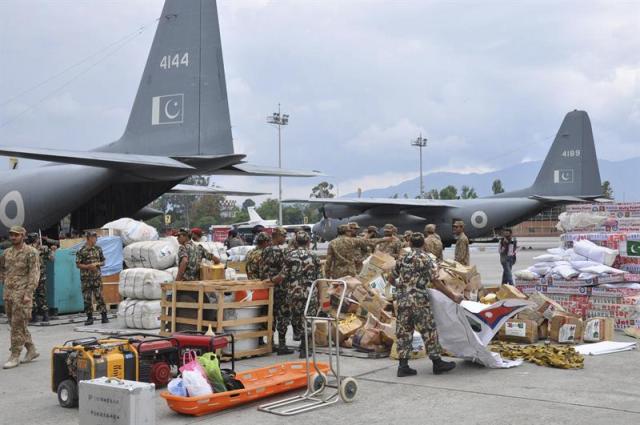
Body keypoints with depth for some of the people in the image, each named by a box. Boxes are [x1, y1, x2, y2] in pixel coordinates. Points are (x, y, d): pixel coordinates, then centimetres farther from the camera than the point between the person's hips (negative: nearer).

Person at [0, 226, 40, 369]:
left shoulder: (31, 252, -7)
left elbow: (34, 274, -13)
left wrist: (28, 293, -20)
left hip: (22, 293, -7)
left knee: (17, 325, -7)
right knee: (15, 324, 12)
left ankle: (15, 357, -2)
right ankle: (31, 350, 23)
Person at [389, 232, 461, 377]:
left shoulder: (402, 259, 12)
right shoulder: (425, 259, -5)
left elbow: (392, 280, 19)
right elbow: (436, 283, -9)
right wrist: (453, 297, -5)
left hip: (402, 300, 5)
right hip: (419, 301, -5)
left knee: (404, 332, 8)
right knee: (429, 331, 4)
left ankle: (403, 366, 7)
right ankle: (437, 362, 11)